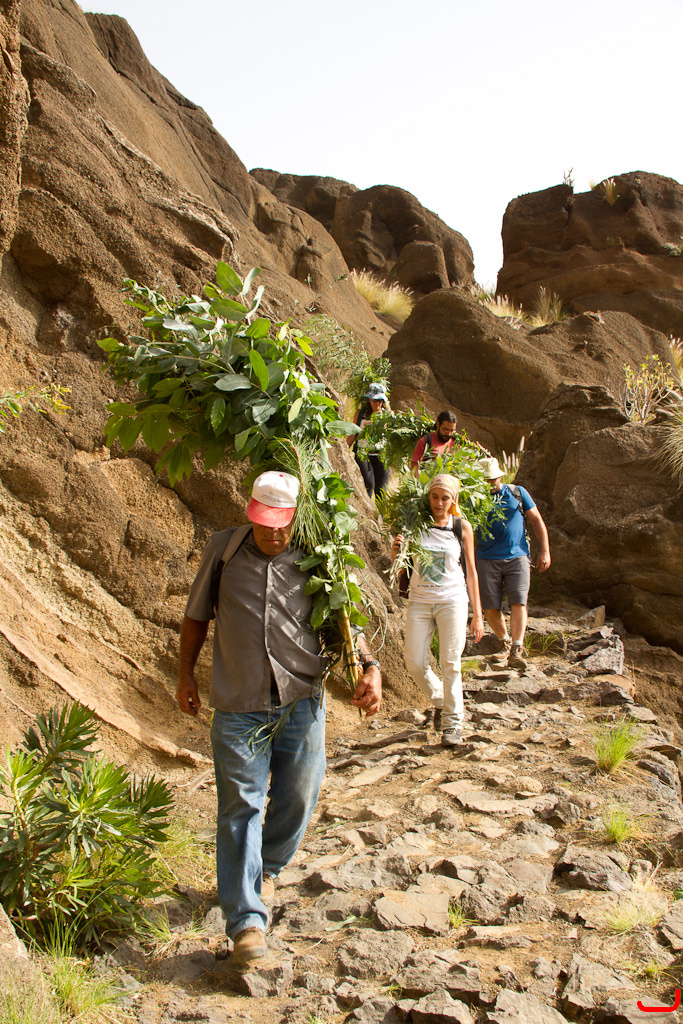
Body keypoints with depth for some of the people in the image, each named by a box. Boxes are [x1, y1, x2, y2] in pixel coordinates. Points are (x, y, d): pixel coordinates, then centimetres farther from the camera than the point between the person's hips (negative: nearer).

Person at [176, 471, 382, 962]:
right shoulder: (223, 548, 0)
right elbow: (197, 614, 12)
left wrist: (370, 669, -11)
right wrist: (186, 674, 13)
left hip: (302, 701, 1)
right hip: (239, 705, -1)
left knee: (297, 798, 13)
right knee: (241, 806, -1)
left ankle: (268, 868, 43)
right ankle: (246, 921, 7)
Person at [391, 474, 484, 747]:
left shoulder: (462, 527, 0)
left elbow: (471, 571, 4)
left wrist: (477, 615, 3)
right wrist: (396, 550, -22)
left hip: (452, 600, -2)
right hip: (419, 601, 2)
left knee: (450, 663, -3)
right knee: (415, 663, 1)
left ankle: (453, 722, 11)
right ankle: (440, 701, 29)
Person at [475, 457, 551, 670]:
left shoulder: (517, 493, 8)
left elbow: (537, 521, 10)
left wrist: (545, 551, 3)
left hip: (517, 557, -1)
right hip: (488, 559, 1)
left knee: (518, 603, -13)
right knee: (490, 608, 0)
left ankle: (516, 651, -18)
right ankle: (504, 642, 25)